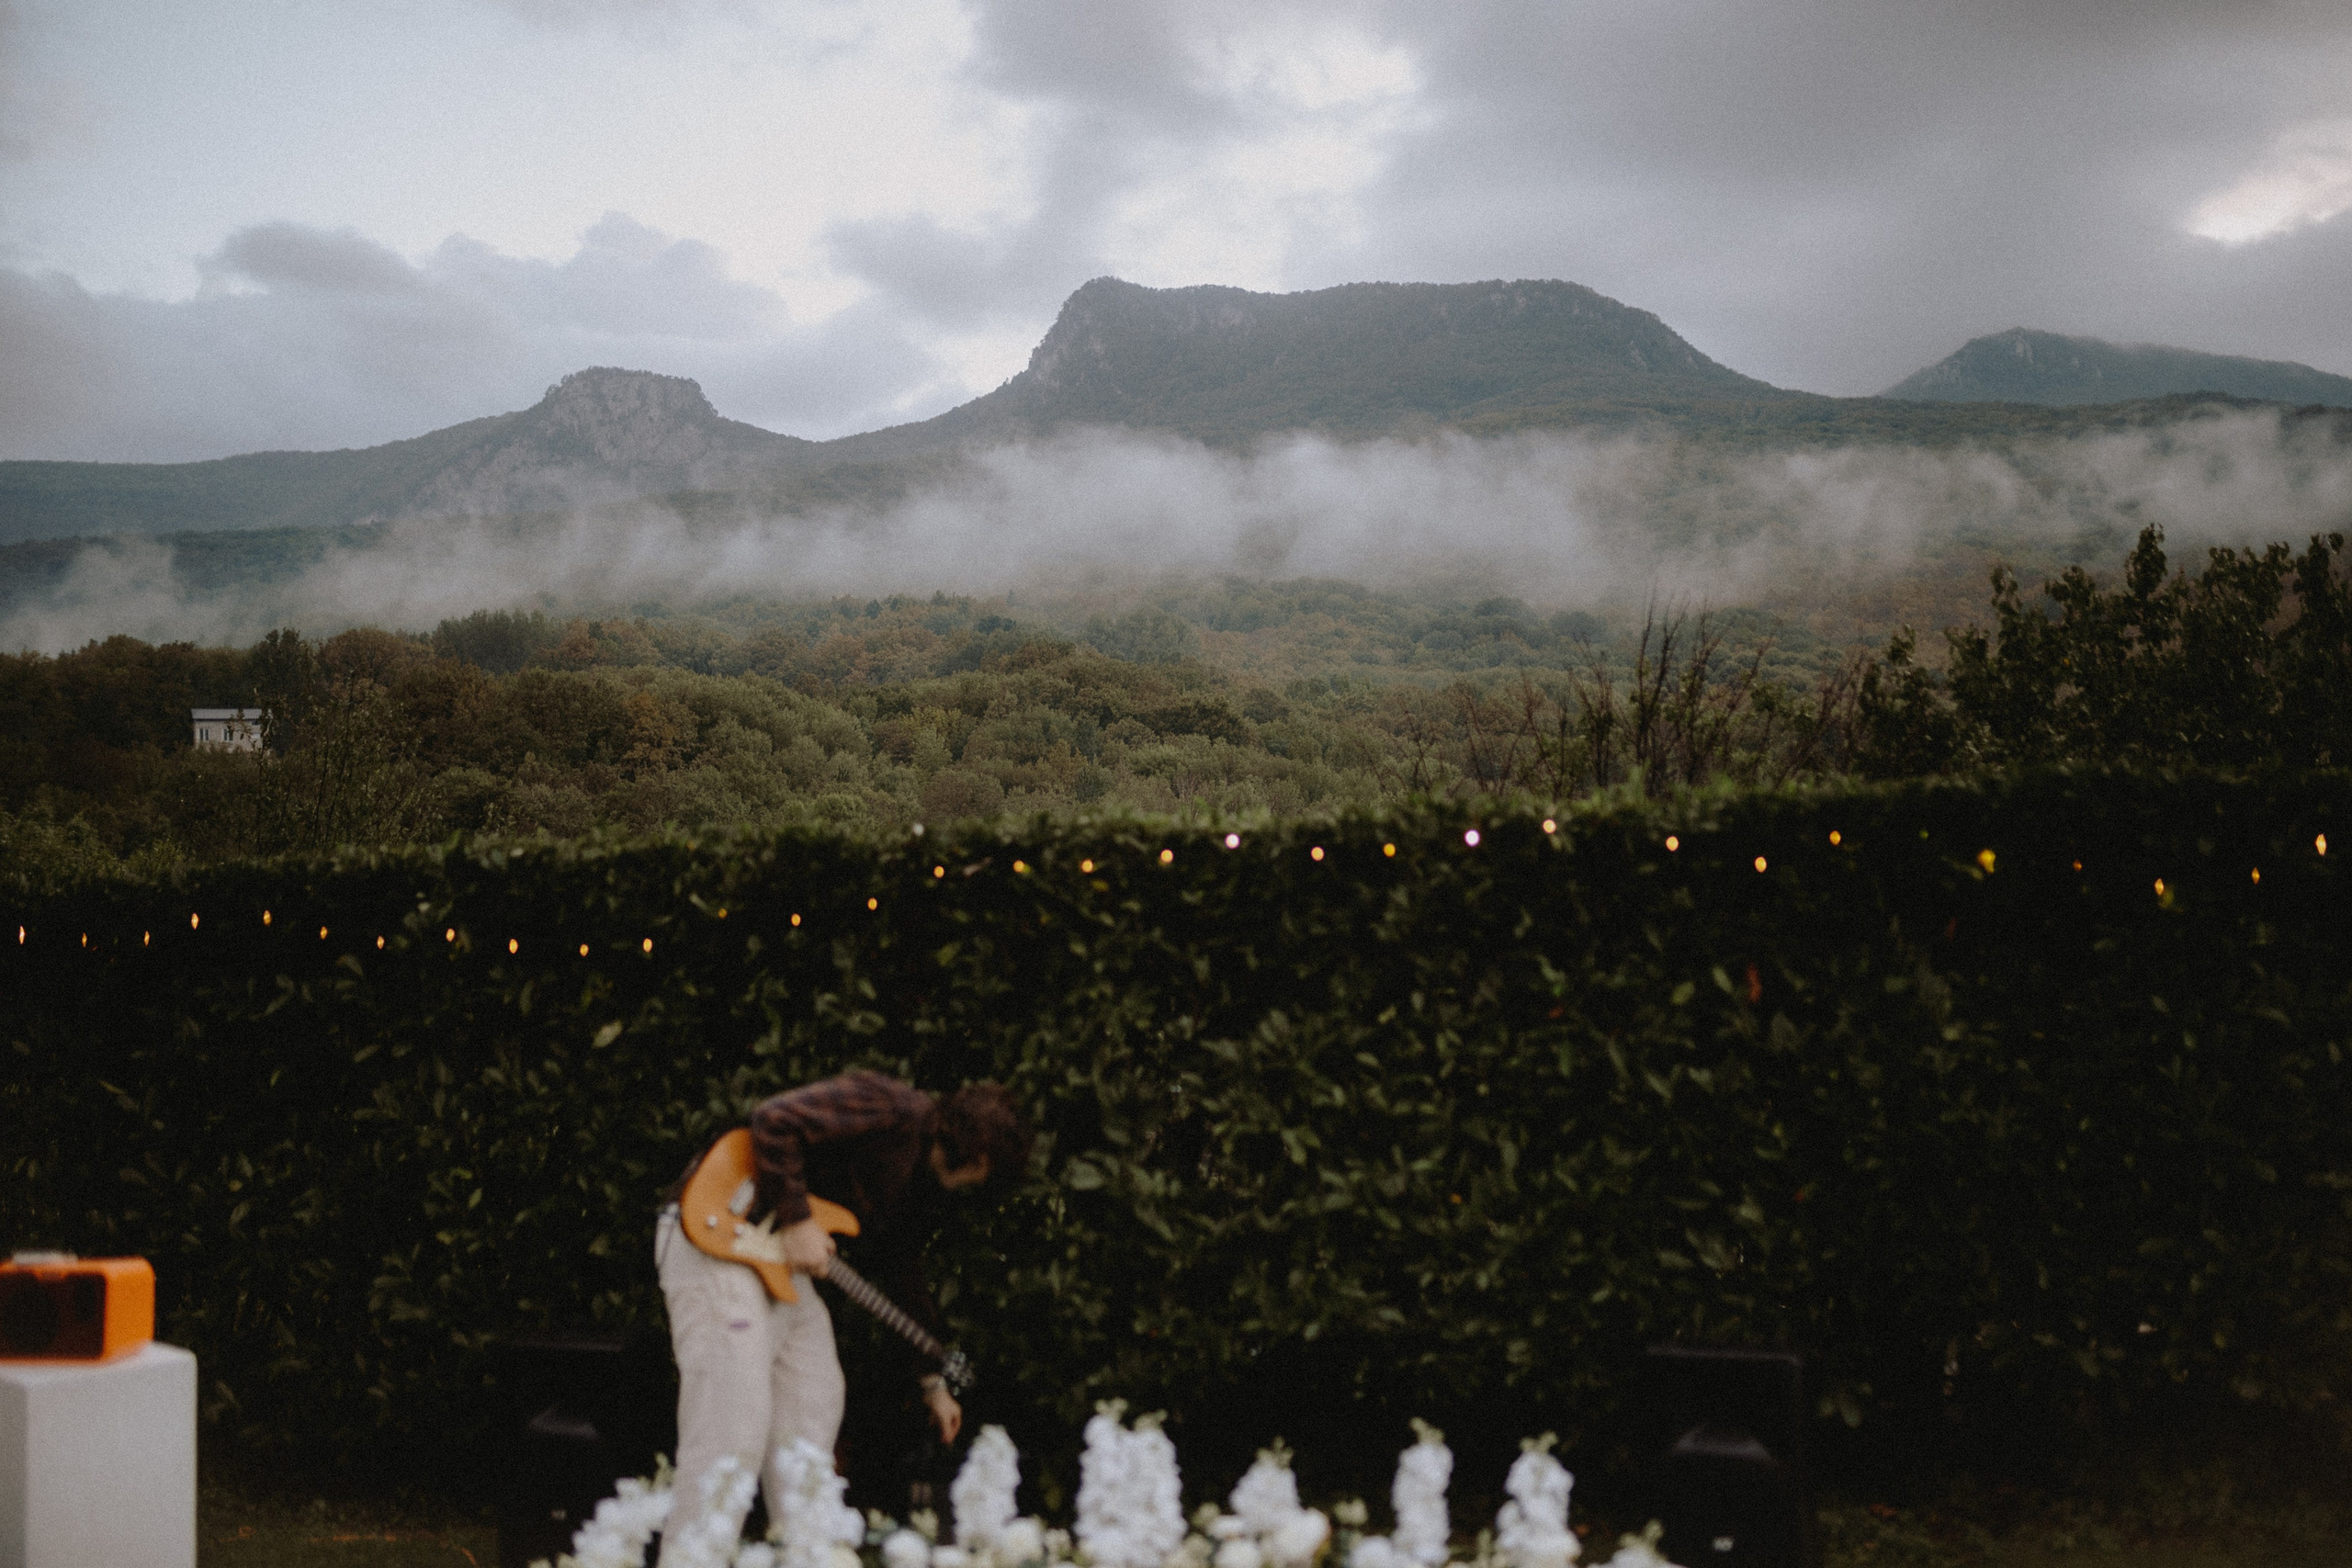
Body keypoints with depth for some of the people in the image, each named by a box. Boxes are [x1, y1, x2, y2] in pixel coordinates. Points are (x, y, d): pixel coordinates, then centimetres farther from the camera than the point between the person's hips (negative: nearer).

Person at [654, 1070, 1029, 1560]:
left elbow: (903, 1276, 25)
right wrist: (796, 1221, -22)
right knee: (733, 1433, -14)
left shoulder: (921, 1182, 15)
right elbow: (776, 1119, -25)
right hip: (716, 1241, -10)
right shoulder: (893, 1110, -15)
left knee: (815, 1408, 15)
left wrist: (933, 1381, 28)